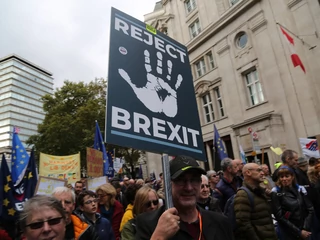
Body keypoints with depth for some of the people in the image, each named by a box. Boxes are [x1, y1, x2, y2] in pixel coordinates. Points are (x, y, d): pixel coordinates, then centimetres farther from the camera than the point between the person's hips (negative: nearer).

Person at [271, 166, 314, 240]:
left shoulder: (300, 189, 0)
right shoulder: (276, 193, -12)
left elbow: (310, 210, -1)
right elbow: (280, 216, -13)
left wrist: (305, 228, -10)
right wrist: (298, 232, -13)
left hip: (304, 231, 4)